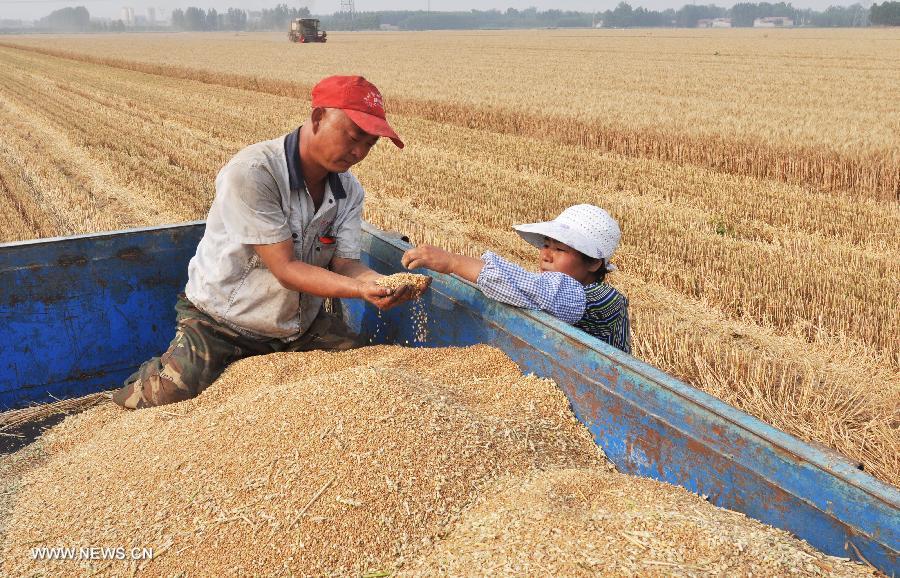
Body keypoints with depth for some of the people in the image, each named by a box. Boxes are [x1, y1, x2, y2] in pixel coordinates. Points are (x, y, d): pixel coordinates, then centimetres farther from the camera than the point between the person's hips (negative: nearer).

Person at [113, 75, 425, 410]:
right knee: (170, 401, -20)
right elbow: (285, 269, -28)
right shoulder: (251, 174, -26)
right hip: (223, 324, -5)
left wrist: (381, 283, -34)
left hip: (302, 325, 6)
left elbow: (344, 264, -12)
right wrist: (360, 289, -40)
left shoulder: (349, 191, -4)